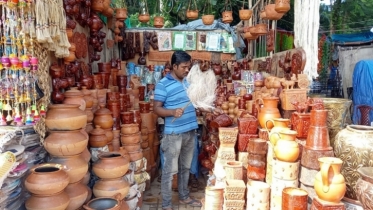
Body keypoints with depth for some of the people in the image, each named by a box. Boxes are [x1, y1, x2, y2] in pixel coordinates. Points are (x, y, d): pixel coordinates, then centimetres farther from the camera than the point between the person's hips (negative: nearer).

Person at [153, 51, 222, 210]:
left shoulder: (189, 82, 9)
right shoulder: (163, 84, -12)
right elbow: (156, 108, -13)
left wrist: (211, 110, 6)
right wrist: (172, 112, -29)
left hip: (190, 132, 7)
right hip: (173, 134, -7)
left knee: (185, 167, 19)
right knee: (170, 170, 2)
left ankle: (184, 196, 36)